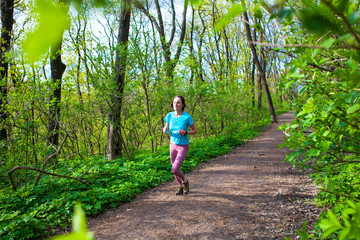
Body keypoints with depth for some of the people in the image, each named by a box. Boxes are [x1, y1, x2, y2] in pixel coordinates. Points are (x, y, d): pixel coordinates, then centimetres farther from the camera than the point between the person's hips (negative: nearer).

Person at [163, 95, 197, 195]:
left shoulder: (187, 117, -20)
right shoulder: (170, 115, -8)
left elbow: (195, 131, -8)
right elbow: (166, 128, 7)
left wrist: (185, 132, -27)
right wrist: (165, 129, -17)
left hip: (183, 146, -4)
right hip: (173, 144, 5)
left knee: (174, 170, -11)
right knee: (175, 169, 14)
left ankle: (185, 181, 21)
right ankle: (181, 187, 39)